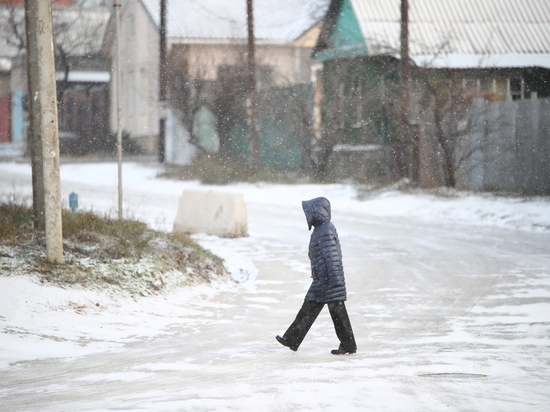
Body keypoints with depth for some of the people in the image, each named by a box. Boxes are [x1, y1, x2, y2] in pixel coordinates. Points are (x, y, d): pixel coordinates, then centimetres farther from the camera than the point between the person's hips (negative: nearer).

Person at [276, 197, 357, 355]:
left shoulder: (326, 231, -18)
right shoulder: (320, 229, 15)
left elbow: (332, 257, -22)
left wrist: (335, 280, -25)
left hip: (329, 282, -11)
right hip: (321, 281, 11)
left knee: (337, 311, -3)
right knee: (308, 309, 12)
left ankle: (348, 345, 5)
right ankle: (292, 340, 17)